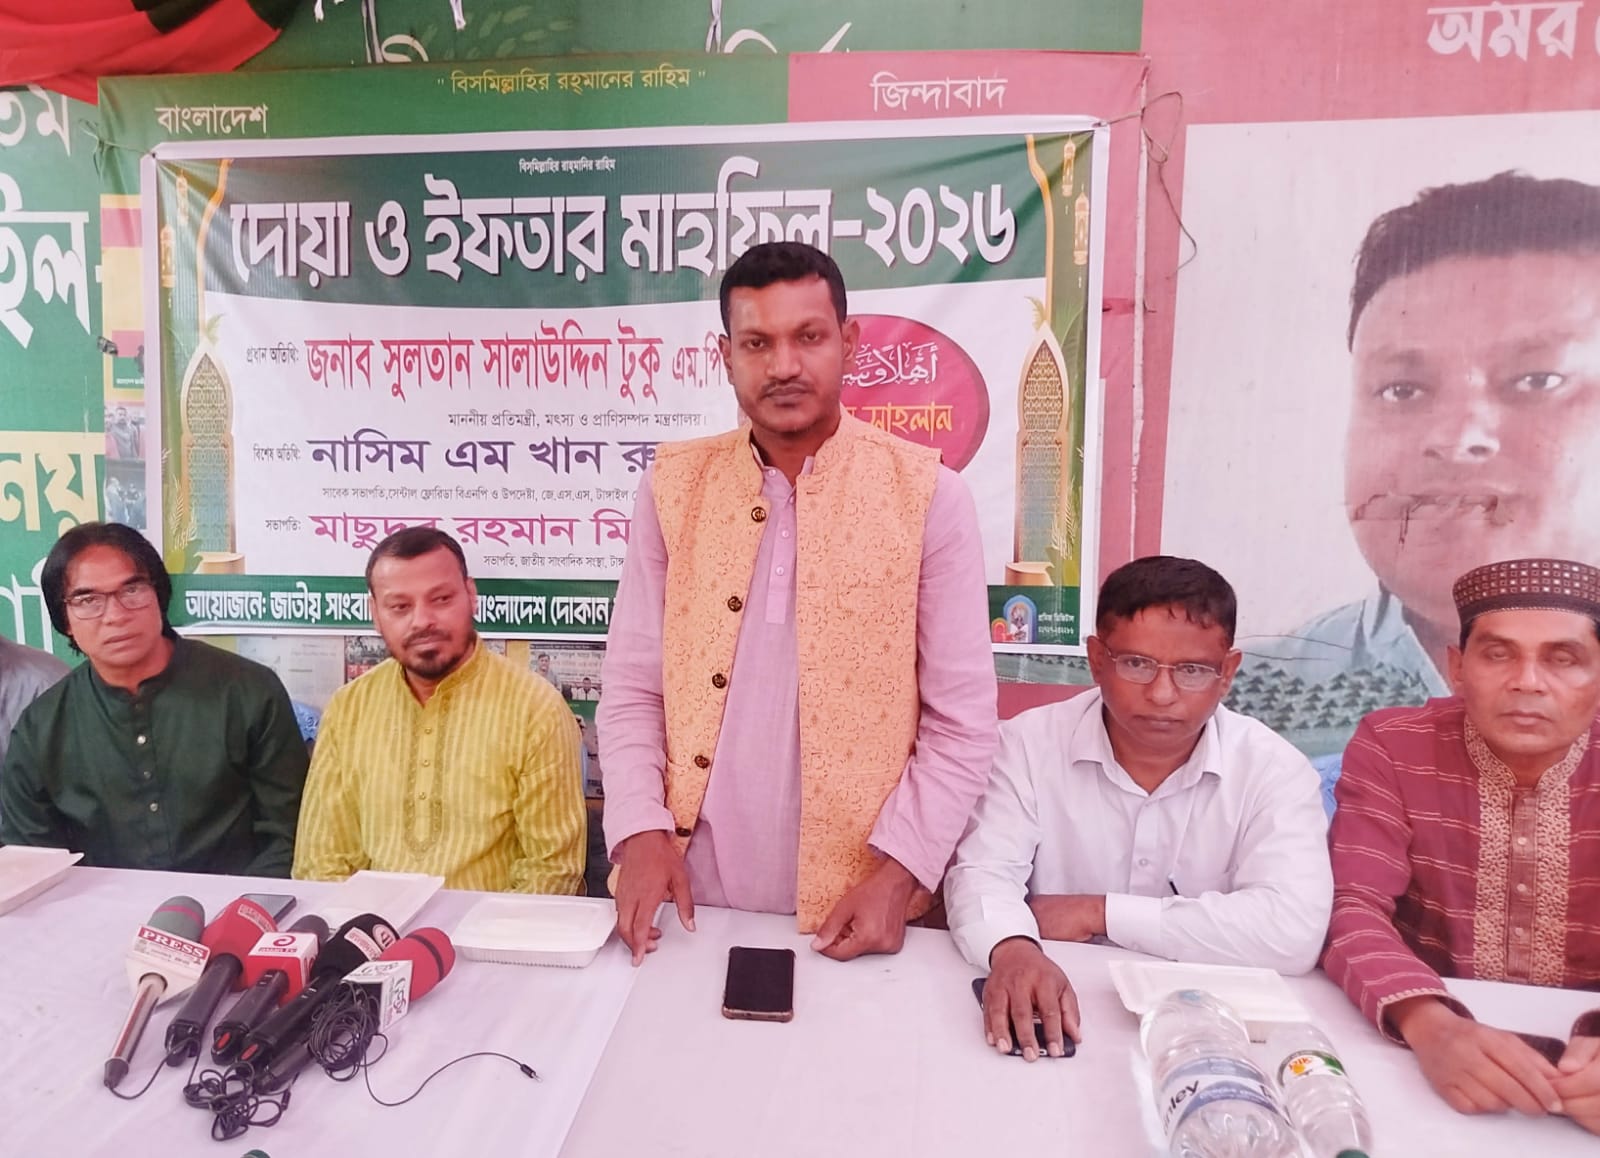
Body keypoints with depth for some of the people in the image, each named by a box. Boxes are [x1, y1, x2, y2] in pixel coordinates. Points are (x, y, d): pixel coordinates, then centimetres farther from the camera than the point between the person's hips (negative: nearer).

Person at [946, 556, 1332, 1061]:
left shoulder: (1275, 772, -7)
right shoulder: (1028, 744, -5)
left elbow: (1293, 931, -19)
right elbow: (982, 874, -12)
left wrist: (1102, 912, -17)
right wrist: (1012, 948, -35)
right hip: (1062, 1013, 0)